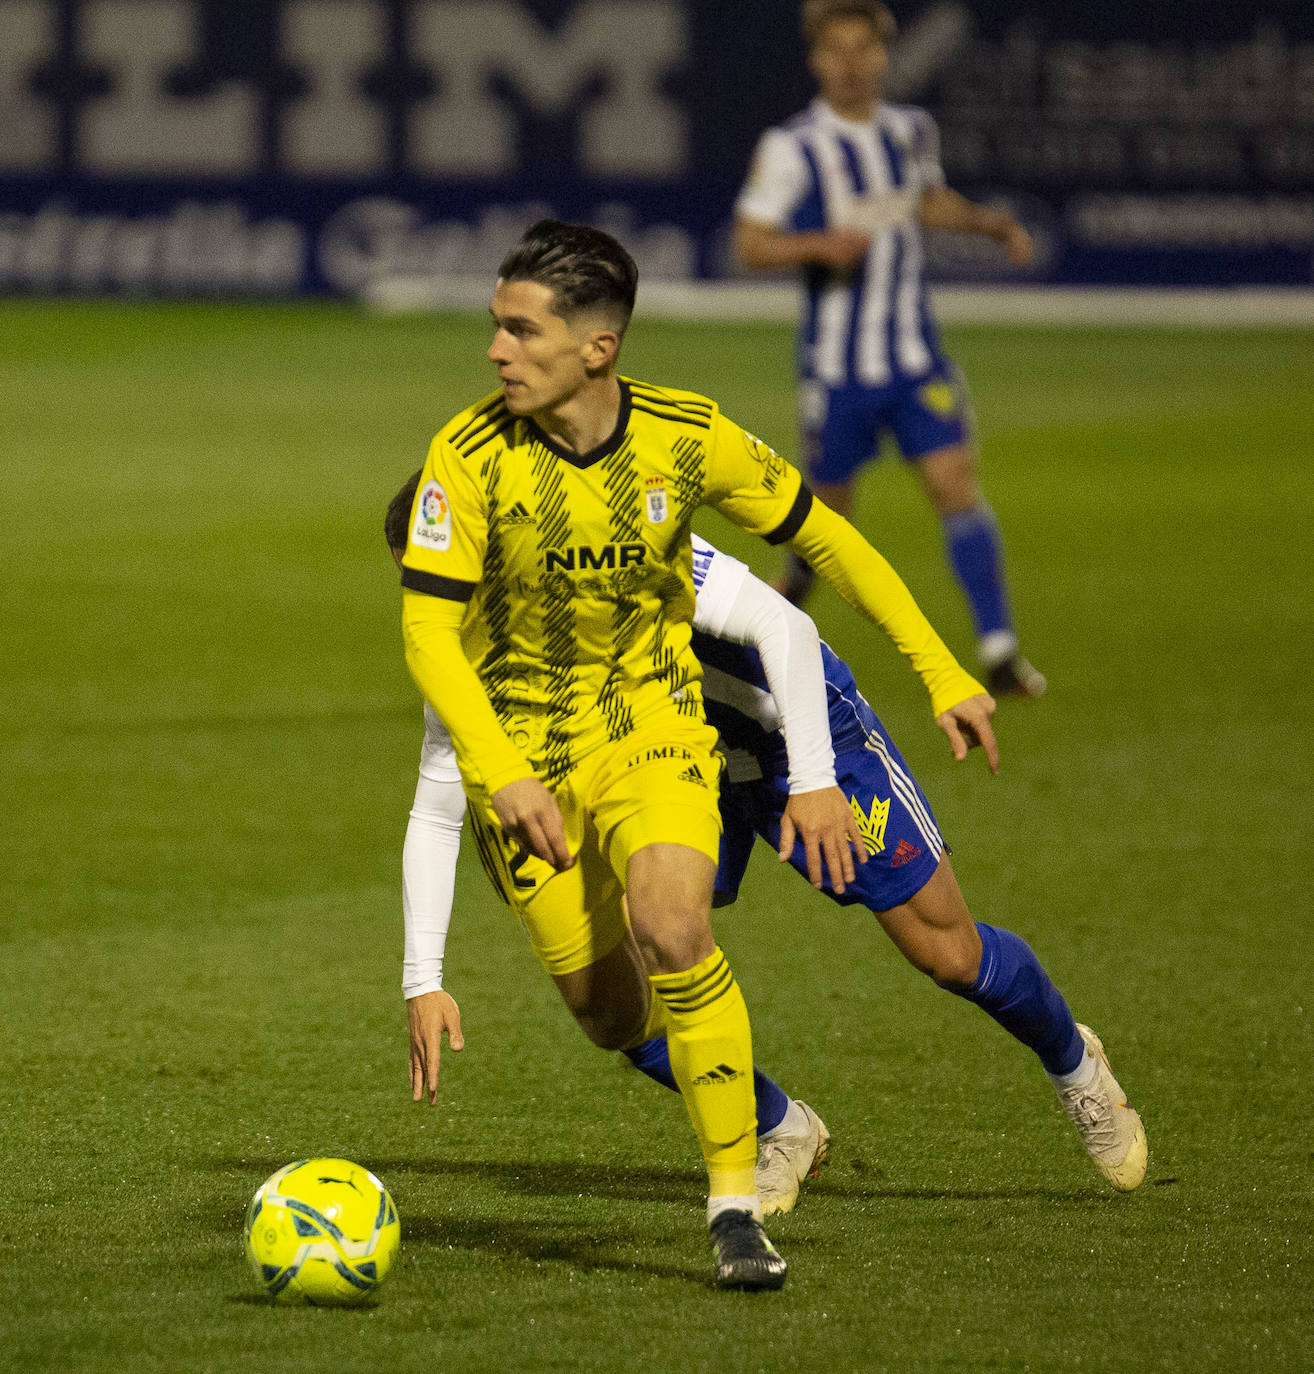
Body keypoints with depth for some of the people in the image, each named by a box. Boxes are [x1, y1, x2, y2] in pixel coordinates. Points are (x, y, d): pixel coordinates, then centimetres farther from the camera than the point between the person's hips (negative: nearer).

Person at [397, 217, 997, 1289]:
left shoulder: (687, 438, -14)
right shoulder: (471, 457, -18)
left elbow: (824, 539, 1)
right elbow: (429, 631, -17)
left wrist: (942, 673, 2)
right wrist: (501, 776, -29)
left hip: (653, 727, -1)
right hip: (519, 746, 1)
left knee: (672, 932, -26)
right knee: (599, 991, 0)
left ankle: (737, 1201, -16)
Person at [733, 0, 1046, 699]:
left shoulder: (911, 131, 5)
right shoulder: (790, 148, -10)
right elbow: (749, 245, -10)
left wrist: (990, 222, 9)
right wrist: (821, 244, -26)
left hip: (914, 355, 3)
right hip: (835, 364, -3)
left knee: (956, 481, -12)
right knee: (830, 511, 7)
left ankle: (998, 650, -13)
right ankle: (801, 569, 44)